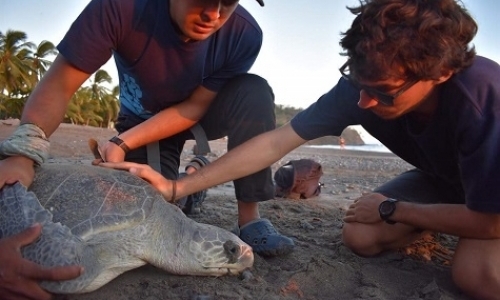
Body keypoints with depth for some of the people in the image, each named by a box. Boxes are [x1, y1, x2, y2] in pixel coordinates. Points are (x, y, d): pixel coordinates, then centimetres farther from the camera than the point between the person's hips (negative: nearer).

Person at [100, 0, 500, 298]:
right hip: (440, 178, 4)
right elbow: (276, 142, -27)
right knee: (359, 235, -16)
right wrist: (178, 187, -30)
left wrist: (390, 210, -22)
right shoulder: (361, 86, -27)